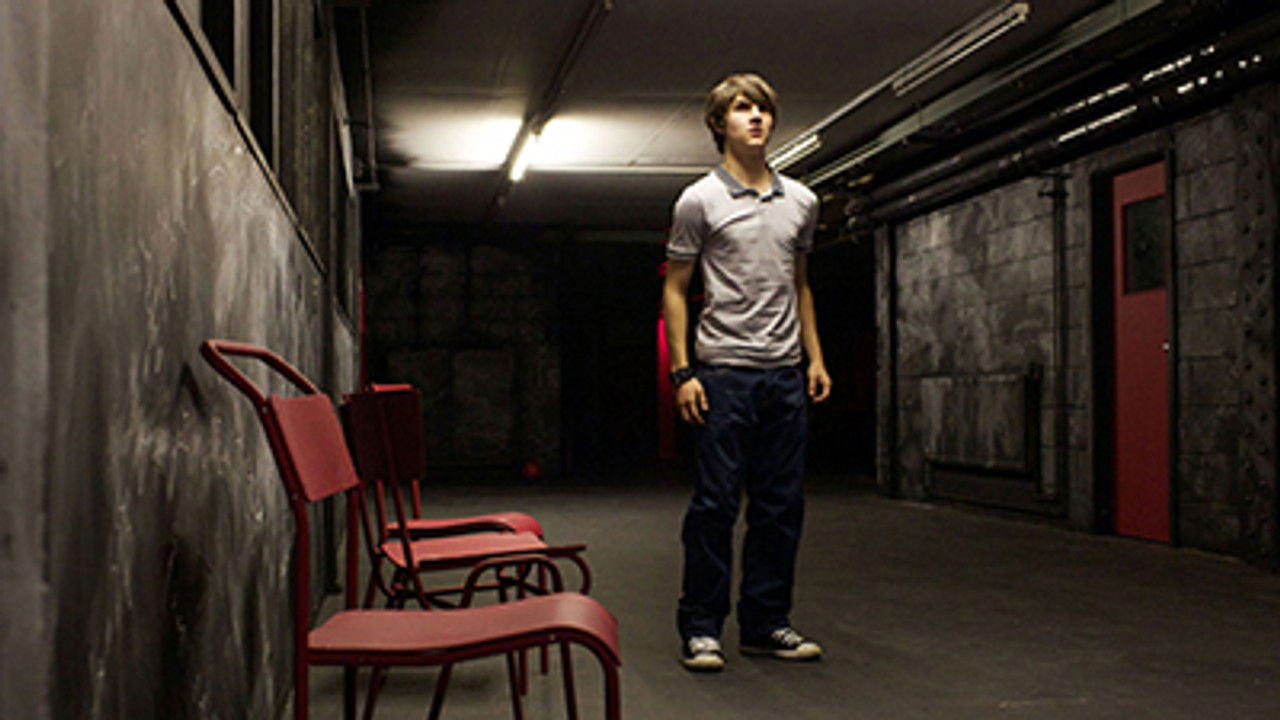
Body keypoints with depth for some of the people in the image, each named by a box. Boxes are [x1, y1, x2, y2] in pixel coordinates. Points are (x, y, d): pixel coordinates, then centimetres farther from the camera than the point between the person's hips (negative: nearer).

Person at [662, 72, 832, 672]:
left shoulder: (801, 201, 13)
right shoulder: (699, 201, -1)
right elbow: (675, 289, 0)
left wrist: (815, 357, 14)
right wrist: (682, 371, -7)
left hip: (785, 374, 5)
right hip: (724, 372, -5)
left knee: (781, 507, 8)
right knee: (715, 504, -3)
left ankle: (765, 624, 19)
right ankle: (700, 628, 7)